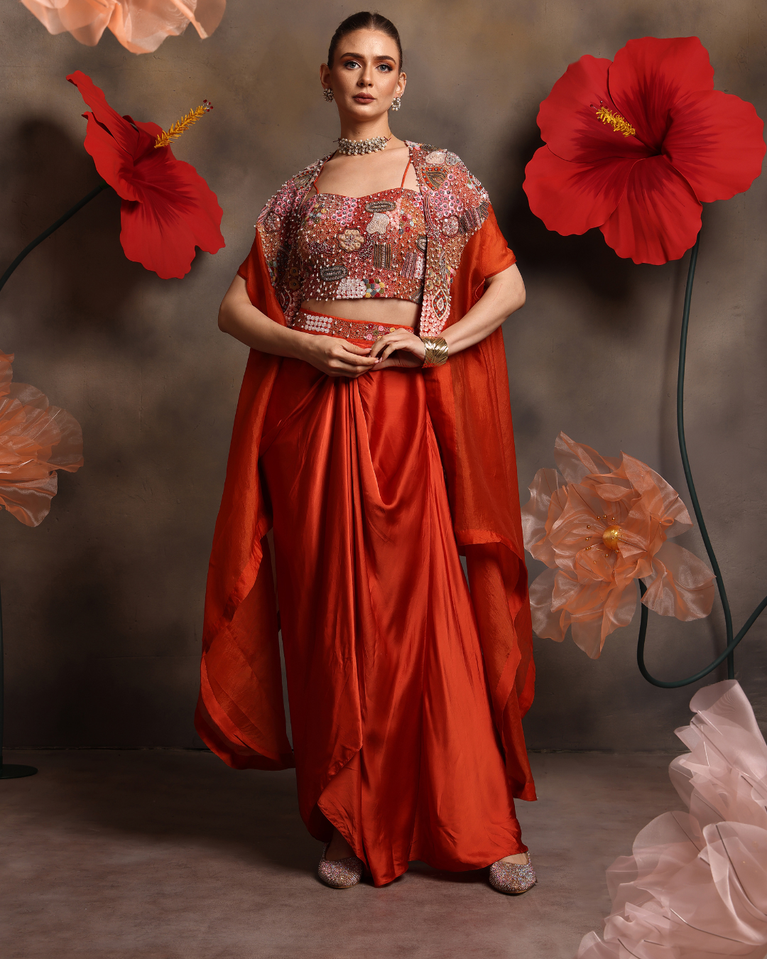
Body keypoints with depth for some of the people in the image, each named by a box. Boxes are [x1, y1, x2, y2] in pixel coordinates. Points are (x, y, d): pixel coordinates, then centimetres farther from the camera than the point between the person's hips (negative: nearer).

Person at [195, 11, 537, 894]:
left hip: (405, 410, -1)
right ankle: (349, 824, 16)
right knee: (331, 613, 3)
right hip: (313, 408, 2)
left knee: (425, 611, -3)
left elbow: (509, 283, 6)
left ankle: (479, 826, 10)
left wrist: (443, 343, -10)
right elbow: (236, 306, 12)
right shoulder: (297, 193, 13)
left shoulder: (440, 176, 9)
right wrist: (303, 346, -7)